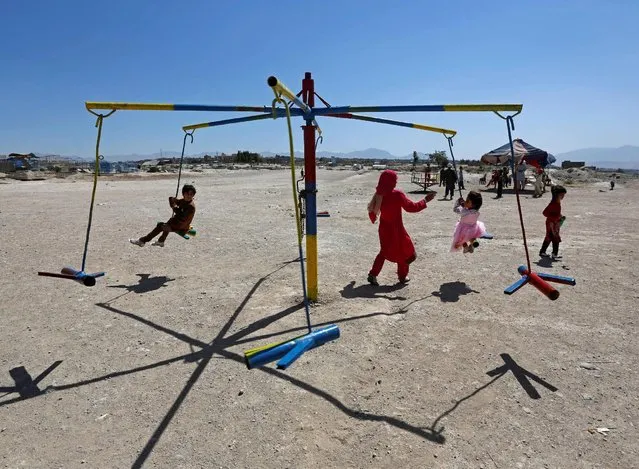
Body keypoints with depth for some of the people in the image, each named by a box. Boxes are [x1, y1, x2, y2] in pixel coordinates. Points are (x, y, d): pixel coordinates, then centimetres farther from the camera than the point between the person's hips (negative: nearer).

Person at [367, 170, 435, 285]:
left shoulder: (379, 194, -4)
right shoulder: (397, 194, -21)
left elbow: (371, 209, 8)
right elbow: (411, 207, -17)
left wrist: (373, 219, 27)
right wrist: (425, 200, -8)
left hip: (384, 228, 6)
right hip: (396, 229, -6)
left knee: (385, 251, 22)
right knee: (404, 251, 17)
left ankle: (373, 275, 15)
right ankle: (402, 276, 26)